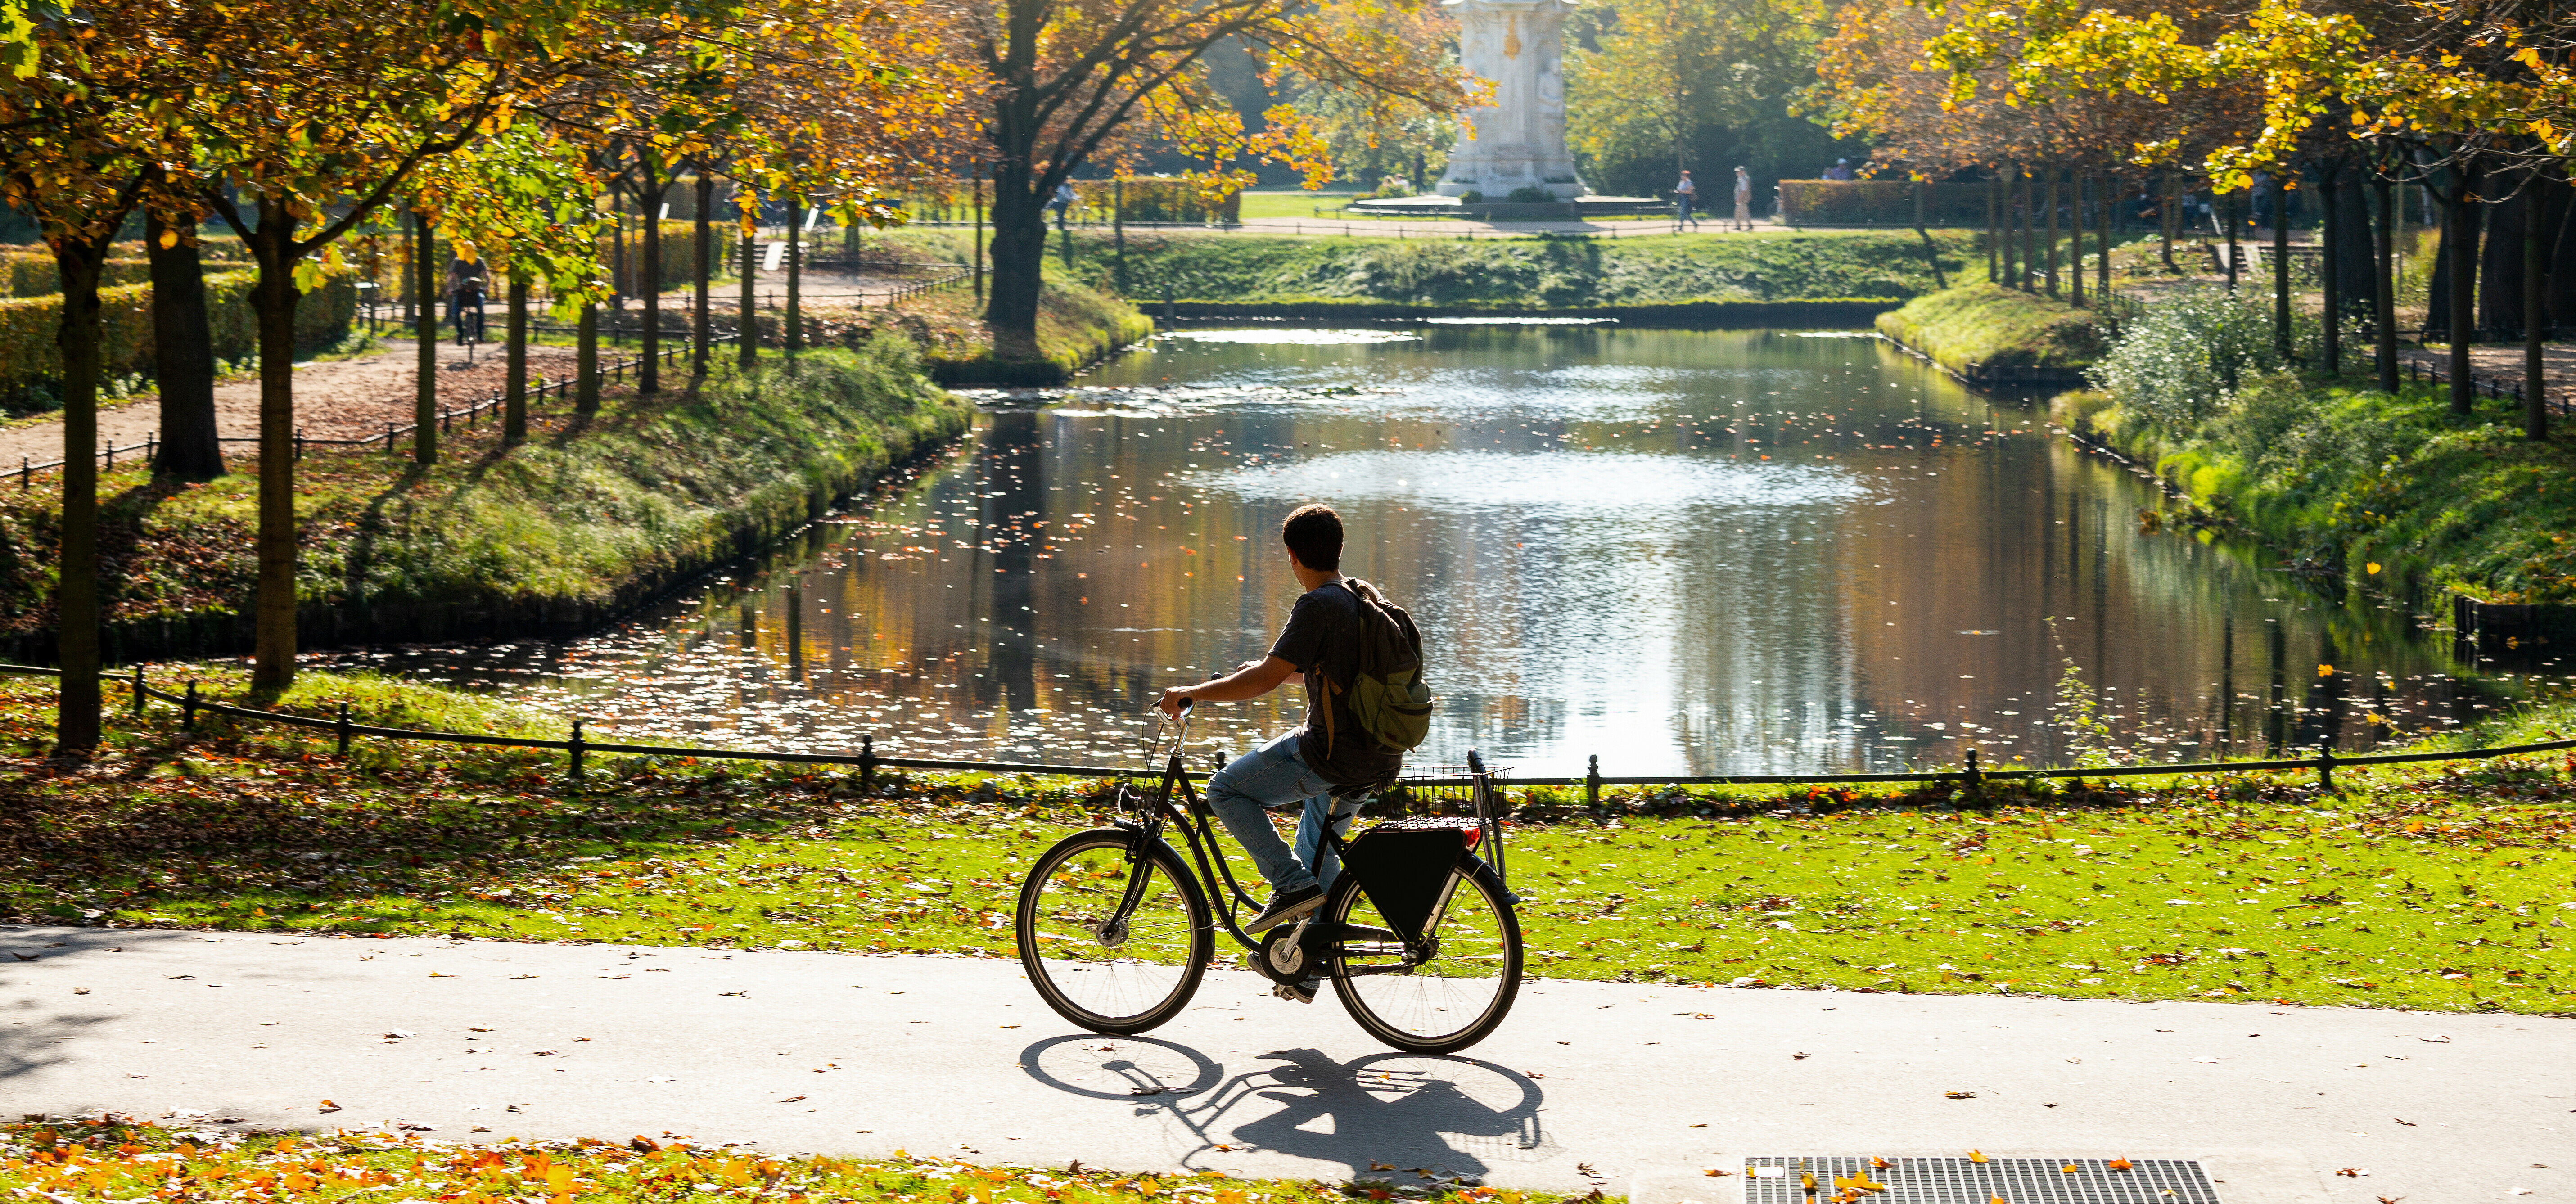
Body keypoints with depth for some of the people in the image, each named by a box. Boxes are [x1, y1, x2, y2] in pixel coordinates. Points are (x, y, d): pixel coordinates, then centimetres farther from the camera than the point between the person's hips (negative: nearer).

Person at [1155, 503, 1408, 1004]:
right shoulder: (1364, 597, 11)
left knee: (1227, 790, 3)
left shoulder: (1318, 607, -16)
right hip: (1378, 759, 9)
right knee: (1318, 852, 25)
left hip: (1333, 756, -9)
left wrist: (1191, 693, -11)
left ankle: (1292, 885, -2)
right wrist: (1268, 672, 32)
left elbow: (1266, 680, -19)